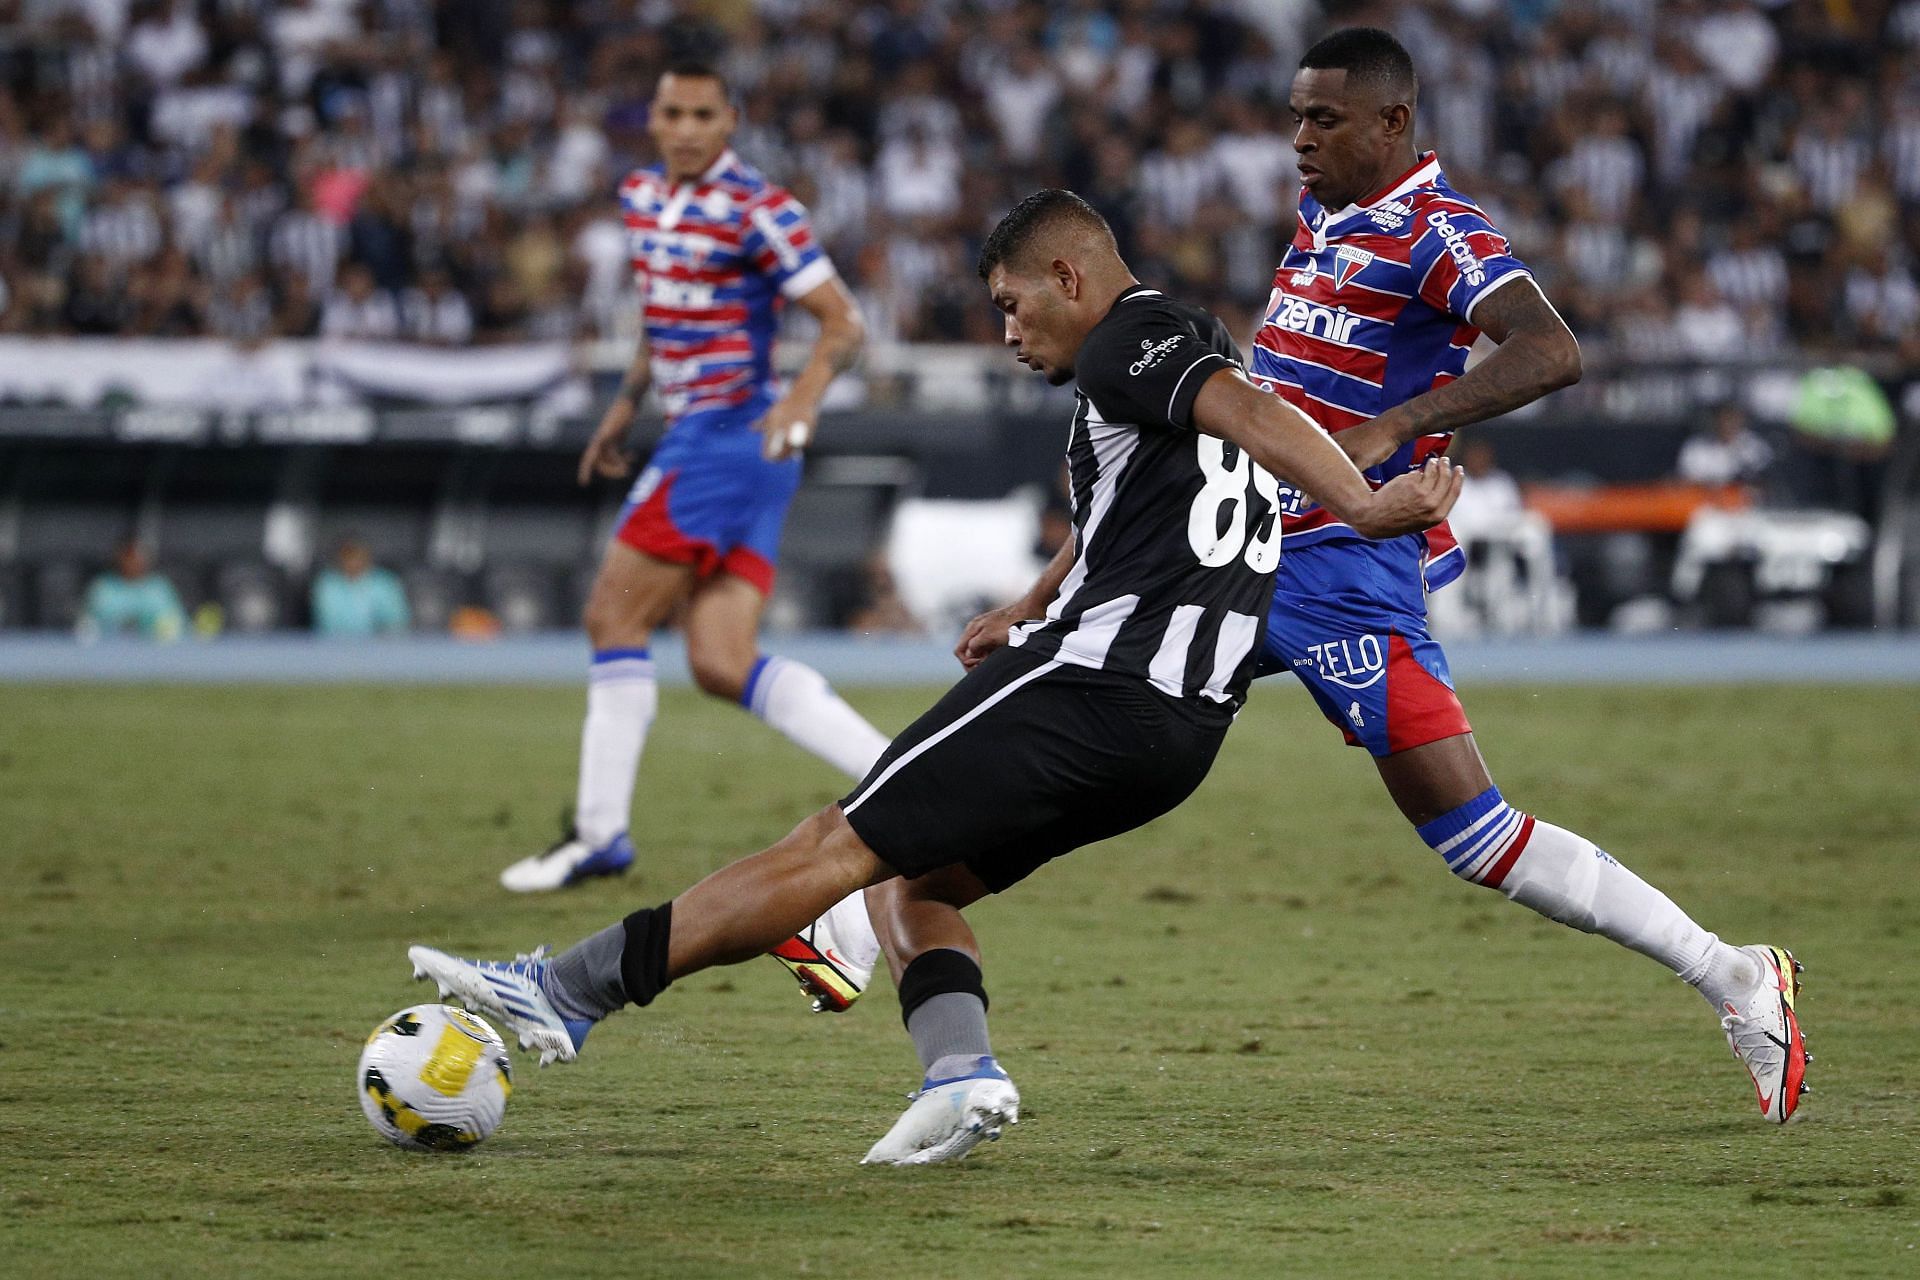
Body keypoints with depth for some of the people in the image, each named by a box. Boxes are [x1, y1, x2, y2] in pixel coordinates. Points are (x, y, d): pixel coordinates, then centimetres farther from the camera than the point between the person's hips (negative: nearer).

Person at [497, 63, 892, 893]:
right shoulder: (643, 196, 14)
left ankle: (600, 832, -1)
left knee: (614, 615, -7)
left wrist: (801, 401, -28)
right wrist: (626, 404, 24)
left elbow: (842, 323, -12)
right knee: (721, 665, 0)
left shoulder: (757, 211, -11)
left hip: (734, 439, -9)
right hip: (695, 437, 9)